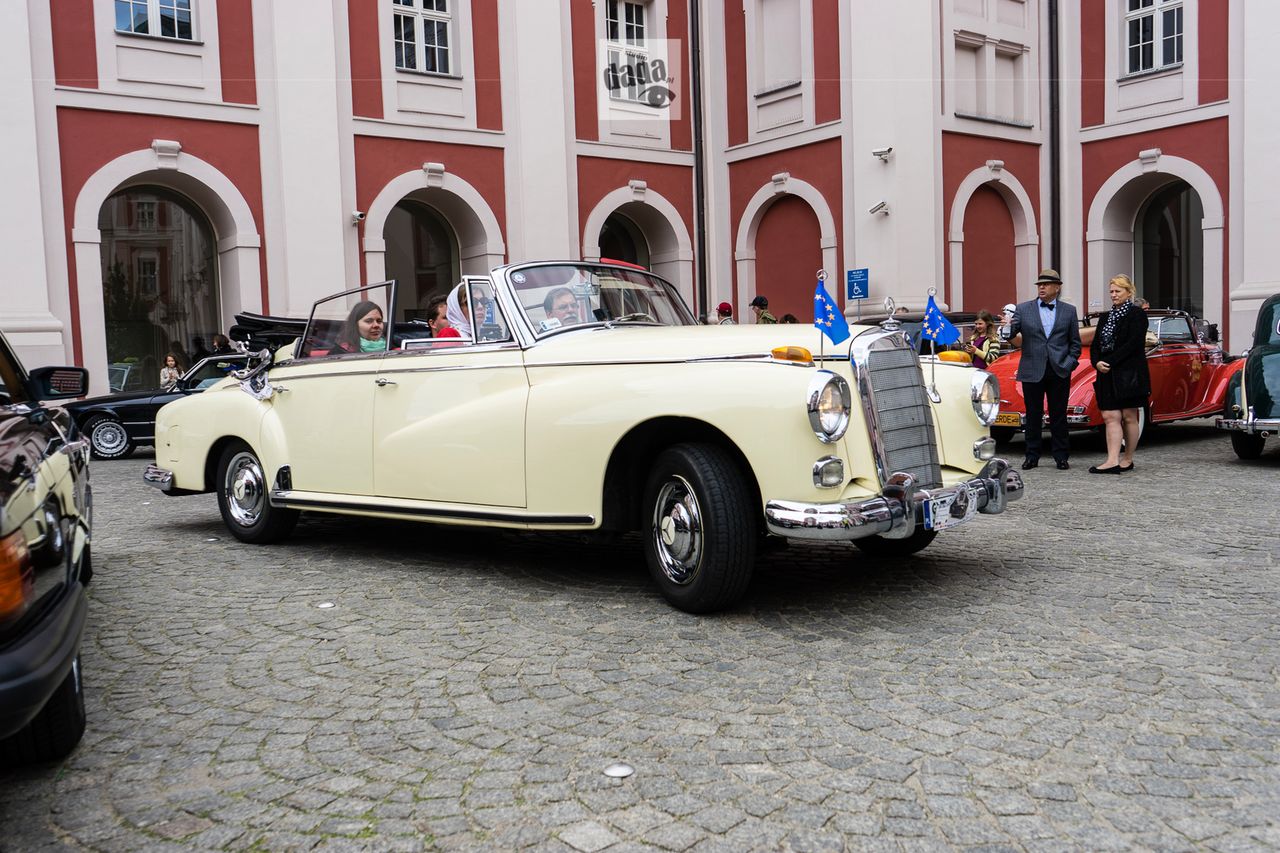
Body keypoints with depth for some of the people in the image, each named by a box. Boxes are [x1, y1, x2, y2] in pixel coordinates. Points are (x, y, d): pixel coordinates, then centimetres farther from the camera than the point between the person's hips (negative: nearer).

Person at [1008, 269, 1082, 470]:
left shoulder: (1069, 310, 8)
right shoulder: (1023, 309, 5)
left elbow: (1075, 342, 11)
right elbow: (1012, 334, -7)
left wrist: (1070, 363, -2)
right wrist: (1008, 326, -28)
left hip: (1059, 372, 0)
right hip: (1032, 371, 0)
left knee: (1059, 416, 6)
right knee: (1033, 415, 6)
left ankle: (1061, 457, 15)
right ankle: (1032, 456, 14)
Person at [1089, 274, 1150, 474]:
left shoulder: (1137, 314, -3)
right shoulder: (1107, 317, 17)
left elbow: (1133, 343, -15)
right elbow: (1095, 344, 12)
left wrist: (1110, 361, -17)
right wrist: (1097, 363, -7)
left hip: (1130, 373, -6)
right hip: (1108, 375, 6)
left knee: (1129, 417, 1)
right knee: (1110, 417, -3)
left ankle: (1128, 459, 9)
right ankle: (1113, 461, -8)